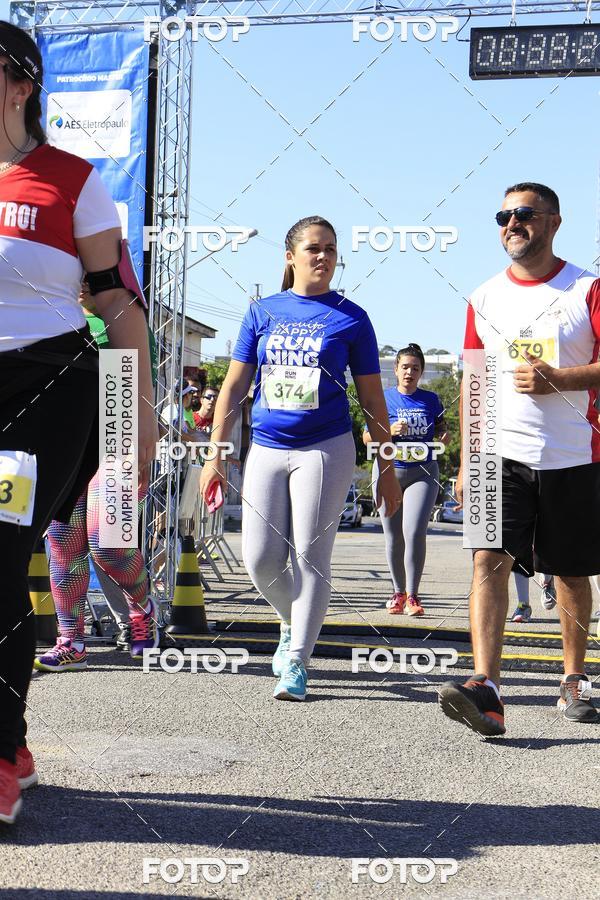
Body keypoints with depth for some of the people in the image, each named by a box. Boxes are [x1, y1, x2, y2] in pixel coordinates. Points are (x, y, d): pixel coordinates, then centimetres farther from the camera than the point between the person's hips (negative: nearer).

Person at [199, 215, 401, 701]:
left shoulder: (350, 318, 3)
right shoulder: (263, 311, 8)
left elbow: (372, 399, 6)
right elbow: (234, 387, 9)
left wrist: (387, 470, 4)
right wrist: (216, 456, 4)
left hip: (326, 449, -2)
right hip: (266, 448, 3)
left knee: (309, 557, -5)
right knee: (261, 559, 0)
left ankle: (296, 662, 4)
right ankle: (293, 623, 29)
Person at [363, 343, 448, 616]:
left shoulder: (430, 399, 6)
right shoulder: (384, 398, 2)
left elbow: (440, 427, 19)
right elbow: (367, 437, 2)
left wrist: (443, 436, -4)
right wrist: (391, 431, -15)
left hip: (423, 473, -1)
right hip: (389, 472, 1)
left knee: (414, 531, -16)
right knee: (393, 536, 6)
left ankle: (412, 596, -9)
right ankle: (398, 592, 23)